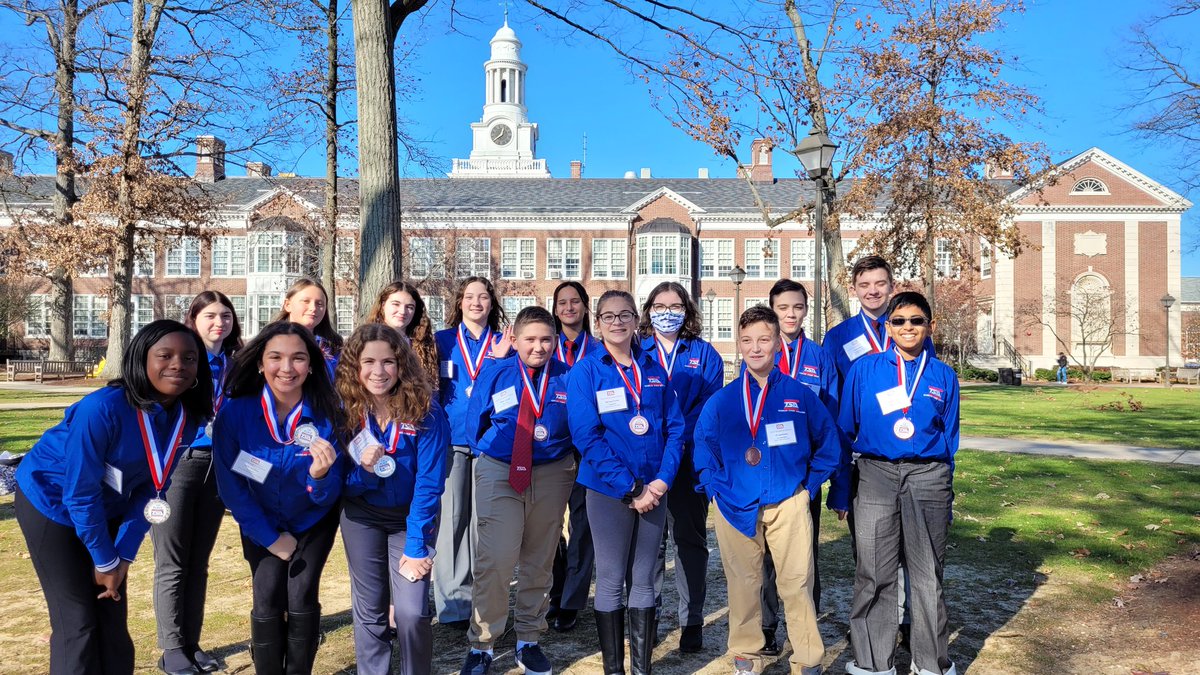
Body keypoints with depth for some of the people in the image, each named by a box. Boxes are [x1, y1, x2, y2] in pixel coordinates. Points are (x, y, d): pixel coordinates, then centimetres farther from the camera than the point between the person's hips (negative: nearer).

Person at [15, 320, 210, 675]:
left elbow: (150, 488, -6)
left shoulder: (188, 419, -14)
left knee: (113, 618, 8)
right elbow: (80, 493, -26)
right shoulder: (102, 409, -33)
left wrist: (123, 555, -9)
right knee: (78, 622, -4)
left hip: (107, 510, 6)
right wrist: (104, 560, -17)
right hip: (52, 502, -6)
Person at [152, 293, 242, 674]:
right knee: (172, 562, 0)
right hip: (176, 464, -4)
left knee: (199, 561, 11)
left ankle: (192, 643, 20)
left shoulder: (234, 366, 10)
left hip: (216, 467, 4)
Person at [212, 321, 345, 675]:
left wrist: (321, 475, -43)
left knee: (301, 599, -7)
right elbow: (230, 486, -12)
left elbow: (329, 496, -19)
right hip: (261, 524, 0)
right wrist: (270, 536, -9)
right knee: (267, 601, -8)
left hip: (313, 522, 0)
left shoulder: (326, 415, -23)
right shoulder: (234, 413, -23)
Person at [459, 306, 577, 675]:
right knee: (494, 560, -10)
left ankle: (529, 641, 28)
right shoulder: (495, 375, -1)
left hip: (552, 475, 2)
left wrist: (551, 438, -4)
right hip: (498, 472, -1)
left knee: (539, 562, 12)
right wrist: (489, 456, 6)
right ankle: (481, 645, 6)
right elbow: (474, 423, 7)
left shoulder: (568, 378, -1)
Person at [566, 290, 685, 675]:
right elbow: (586, 436, -12)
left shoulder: (654, 370, 7)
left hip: (653, 490, 3)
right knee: (611, 580, 5)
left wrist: (661, 481, -9)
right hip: (608, 490, -3)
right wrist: (628, 489, -16)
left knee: (644, 579, 10)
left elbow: (674, 428, 6)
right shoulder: (585, 372, -4)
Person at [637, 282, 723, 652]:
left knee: (691, 537, 5)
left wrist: (680, 439, -18)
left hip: (691, 458, 0)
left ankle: (692, 621, 14)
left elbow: (710, 405, -3)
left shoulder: (705, 354, 7)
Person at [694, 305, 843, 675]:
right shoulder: (721, 400, 4)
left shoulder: (801, 395, 1)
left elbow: (828, 444, 9)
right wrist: (717, 488, 2)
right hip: (736, 506, 1)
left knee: (797, 582, -1)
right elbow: (703, 447, 12)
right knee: (742, 583, 9)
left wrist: (809, 485, 3)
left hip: (788, 502, -1)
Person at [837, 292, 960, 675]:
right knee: (874, 574, 3)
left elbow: (949, 438, 14)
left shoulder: (943, 376, 8)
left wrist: (946, 491, 13)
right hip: (875, 475, -1)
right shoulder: (864, 370, 3)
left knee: (927, 574, 7)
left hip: (928, 478, 1)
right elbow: (845, 429, 7)